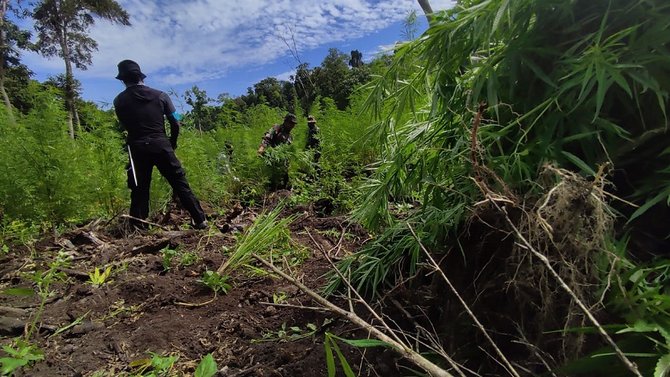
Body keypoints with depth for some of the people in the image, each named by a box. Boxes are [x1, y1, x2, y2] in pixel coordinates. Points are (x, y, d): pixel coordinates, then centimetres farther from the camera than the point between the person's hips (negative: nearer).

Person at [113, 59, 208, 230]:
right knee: (180, 183, 4)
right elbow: (175, 123, 2)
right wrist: (173, 142, 17)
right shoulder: (160, 95, 3)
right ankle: (200, 220, 3)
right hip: (161, 145, 0)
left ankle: (138, 227, 13)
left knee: (139, 189, 10)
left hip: (137, 148, 0)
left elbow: (125, 125, 16)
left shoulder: (119, 101, 3)